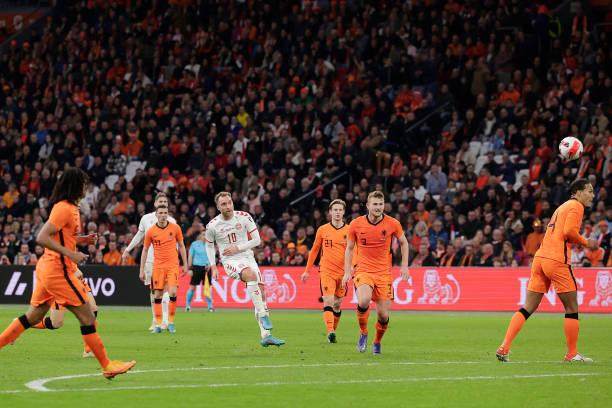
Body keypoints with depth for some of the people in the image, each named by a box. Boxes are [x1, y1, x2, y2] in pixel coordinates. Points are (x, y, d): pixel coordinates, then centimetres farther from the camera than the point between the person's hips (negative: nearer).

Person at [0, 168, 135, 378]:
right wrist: (70, 254, -27)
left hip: (47, 267, 10)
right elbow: (41, 238, -24)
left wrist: (81, 239, 12)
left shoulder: (68, 207, 13)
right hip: (58, 271, -10)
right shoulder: (64, 208, -17)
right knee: (87, 317, -5)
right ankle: (107, 365, -1)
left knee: (33, 316, 15)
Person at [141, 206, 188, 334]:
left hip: (173, 265, -1)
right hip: (158, 266, 1)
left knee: (173, 292, -13)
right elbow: (145, 250, 6)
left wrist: (185, 264, 6)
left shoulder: (175, 228, -1)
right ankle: (158, 324, 9)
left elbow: (181, 246, 9)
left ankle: (171, 322, 0)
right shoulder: (151, 231, -1)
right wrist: (142, 270, 4)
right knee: (157, 295, 1)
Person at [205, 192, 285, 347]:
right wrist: (213, 267, 6)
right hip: (230, 262, -3)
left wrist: (237, 248, -11)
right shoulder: (212, 226, -5)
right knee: (251, 274, -35)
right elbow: (209, 245, 13)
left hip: (247, 257, 3)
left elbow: (257, 240, 0)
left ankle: (266, 336, -2)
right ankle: (263, 315, -33)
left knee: (260, 292, -6)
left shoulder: (244, 217, -4)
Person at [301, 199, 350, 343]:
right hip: (326, 271, -1)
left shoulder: (349, 230, 2)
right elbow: (314, 250, 13)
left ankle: (333, 331, 23)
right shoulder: (322, 230, 3)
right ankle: (330, 332, -27)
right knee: (328, 302, -16)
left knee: (337, 305, 9)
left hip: (342, 272, 1)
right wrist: (307, 270, 14)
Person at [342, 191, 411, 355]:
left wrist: (404, 266, 5)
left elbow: (403, 242, 13)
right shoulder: (356, 224, -3)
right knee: (363, 301, -30)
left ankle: (377, 342, 28)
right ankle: (363, 333, -4)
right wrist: (347, 271, 3)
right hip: (363, 270, -1)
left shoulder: (392, 224, -4)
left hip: (384, 272, 1)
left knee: (383, 314, -1)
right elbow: (349, 248, 9)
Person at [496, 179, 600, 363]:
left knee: (527, 308, 4)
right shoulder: (576, 206, -2)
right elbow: (569, 231, -15)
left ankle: (504, 348, -5)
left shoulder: (562, 207, 25)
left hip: (540, 258, 8)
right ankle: (572, 354, 9)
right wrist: (586, 243, -1)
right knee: (572, 308, 4)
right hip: (557, 261, -8)